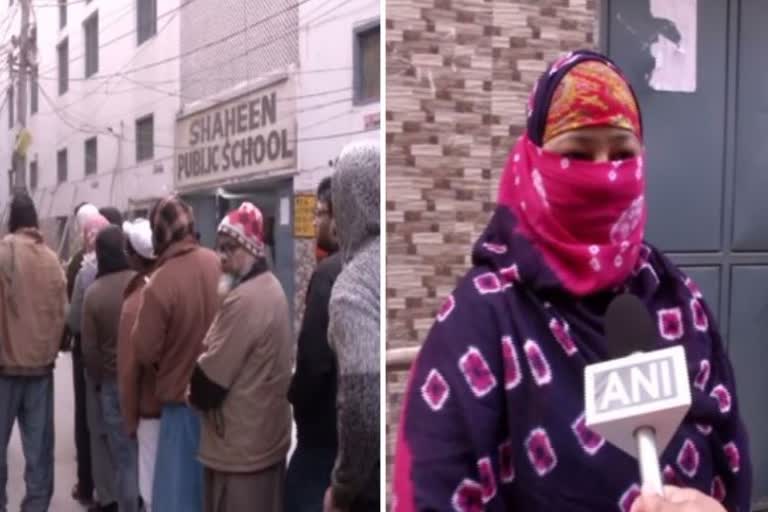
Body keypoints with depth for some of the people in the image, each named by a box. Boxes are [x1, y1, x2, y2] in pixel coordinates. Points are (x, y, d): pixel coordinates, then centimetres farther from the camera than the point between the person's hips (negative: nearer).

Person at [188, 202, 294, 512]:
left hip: (239, 446, -10)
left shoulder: (243, 299, -22)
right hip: (267, 437, 10)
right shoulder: (271, 287, 10)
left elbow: (210, 376, -19)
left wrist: (192, 393, 0)